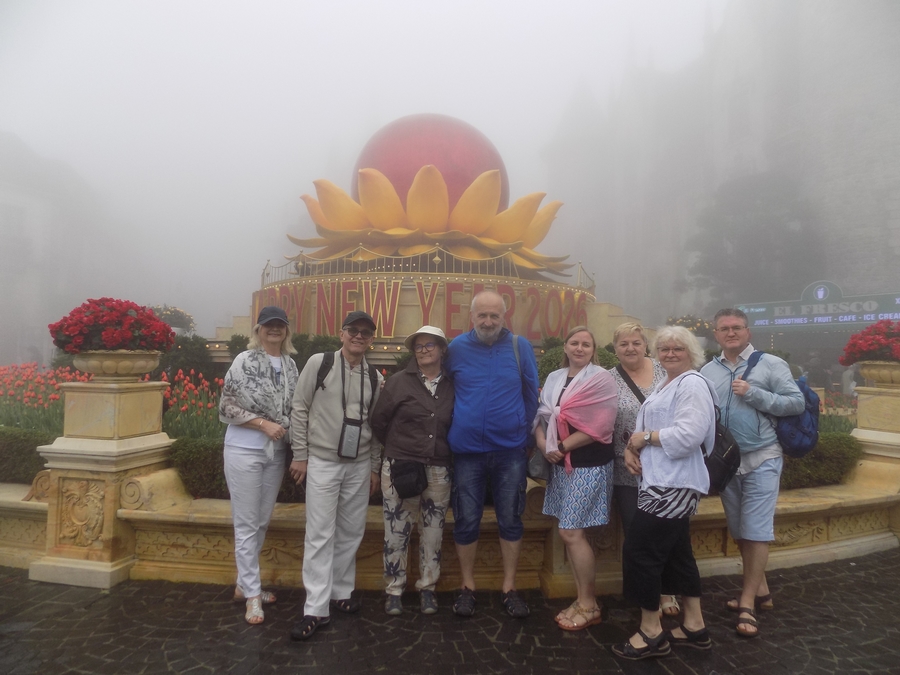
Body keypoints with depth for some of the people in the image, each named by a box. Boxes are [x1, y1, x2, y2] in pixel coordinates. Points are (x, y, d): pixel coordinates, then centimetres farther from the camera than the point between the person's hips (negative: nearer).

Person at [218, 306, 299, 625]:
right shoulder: (245, 361, -10)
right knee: (246, 524, 3)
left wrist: (290, 431, -3)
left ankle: (245, 585, 32)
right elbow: (226, 407, -12)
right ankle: (252, 594, 14)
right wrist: (264, 423, -19)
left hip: (276, 452, 6)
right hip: (244, 450, -5)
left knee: (262, 523, 15)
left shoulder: (290, 364, 5)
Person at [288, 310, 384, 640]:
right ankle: (317, 609, 6)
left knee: (351, 532, 11)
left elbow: (376, 424, 11)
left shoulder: (375, 377, 5)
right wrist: (300, 455, -5)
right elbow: (300, 409, -3)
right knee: (320, 535, -2)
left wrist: (374, 468, 11)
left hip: (359, 465, 4)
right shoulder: (319, 363, -6)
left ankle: (341, 591, 28)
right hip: (322, 462, -4)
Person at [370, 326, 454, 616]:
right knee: (396, 531, 6)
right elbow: (378, 421, 3)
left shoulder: (452, 387, 2)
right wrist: (396, 448, 8)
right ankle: (394, 589, 22)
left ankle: (427, 587, 28)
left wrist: (444, 452, 5)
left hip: (439, 472, 2)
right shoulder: (398, 382, -2)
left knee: (432, 532, 11)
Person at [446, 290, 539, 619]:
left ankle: (509, 588, 25)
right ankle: (467, 587, 26)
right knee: (466, 521, 9)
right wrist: (456, 427, 6)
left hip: (510, 450, 0)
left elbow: (531, 395, 3)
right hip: (467, 450, 0)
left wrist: (522, 430, 2)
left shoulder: (520, 347, -3)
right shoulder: (456, 348, -3)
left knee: (510, 520, 10)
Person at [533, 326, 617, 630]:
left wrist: (563, 445, -16)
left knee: (571, 533, -5)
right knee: (570, 532, 10)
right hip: (560, 464, 6)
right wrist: (543, 442, -11)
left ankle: (588, 605, 13)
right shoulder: (554, 379, 12)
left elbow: (598, 426, -17)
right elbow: (541, 414, 8)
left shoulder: (602, 379, -8)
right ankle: (584, 599, 25)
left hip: (589, 465, -6)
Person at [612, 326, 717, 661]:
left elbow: (688, 434, -25)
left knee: (640, 551, -7)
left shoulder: (692, 384, -13)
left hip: (674, 484, -10)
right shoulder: (663, 385, 19)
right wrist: (631, 447, -2)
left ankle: (651, 632, 7)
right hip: (662, 481, 10)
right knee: (676, 553, 16)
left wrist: (645, 437, -15)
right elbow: (646, 426, 19)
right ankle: (694, 626, 28)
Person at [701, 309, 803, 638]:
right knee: (740, 531, 14)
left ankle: (747, 604, 7)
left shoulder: (770, 364, -4)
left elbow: (797, 402, -10)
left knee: (757, 530, -3)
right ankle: (760, 591, 30)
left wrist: (754, 394, -18)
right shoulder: (707, 371, 6)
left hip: (761, 459, -4)